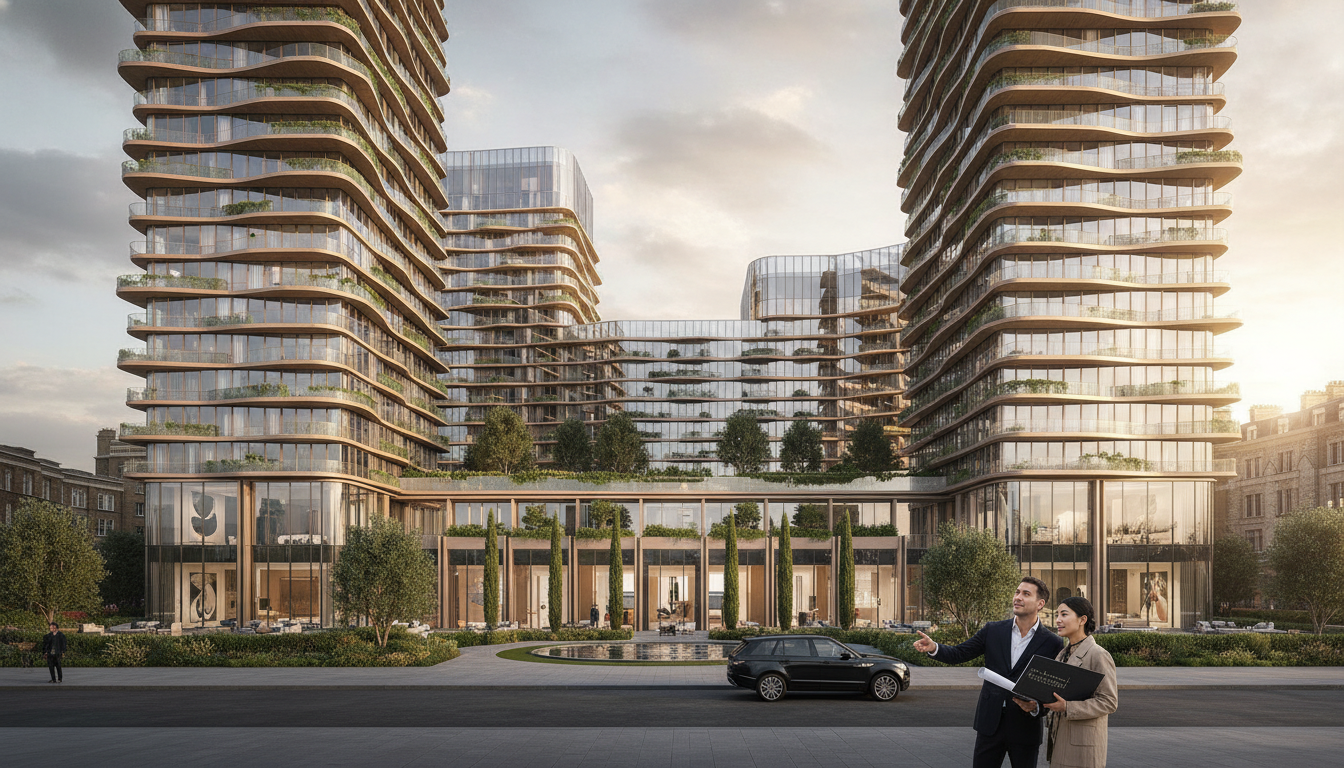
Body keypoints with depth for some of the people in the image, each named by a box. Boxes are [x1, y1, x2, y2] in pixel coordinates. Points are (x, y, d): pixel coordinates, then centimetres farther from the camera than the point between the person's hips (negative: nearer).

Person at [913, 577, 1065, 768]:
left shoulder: (1052, 643, -3)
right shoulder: (993, 631, 5)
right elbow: (959, 654, 5)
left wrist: (1036, 707, -21)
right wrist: (933, 647, -14)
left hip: (1025, 727, -2)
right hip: (990, 723, 2)